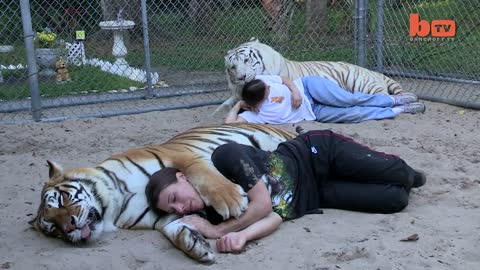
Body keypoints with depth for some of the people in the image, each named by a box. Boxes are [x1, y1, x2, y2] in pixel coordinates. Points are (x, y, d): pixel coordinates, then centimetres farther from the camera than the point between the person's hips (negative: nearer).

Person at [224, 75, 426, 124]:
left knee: (348, 100, -22)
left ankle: (394, 100, -3)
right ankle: (397, 110, 0)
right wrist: (237, 106, -17)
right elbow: (230, 122, -28)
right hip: (312, 113, -1)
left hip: (308, 87, 1)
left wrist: (295, 90, -12)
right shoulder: (253, 115, -16)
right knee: (355, 114, -14)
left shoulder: (260, 81, -7)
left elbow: (285, 79, 5)